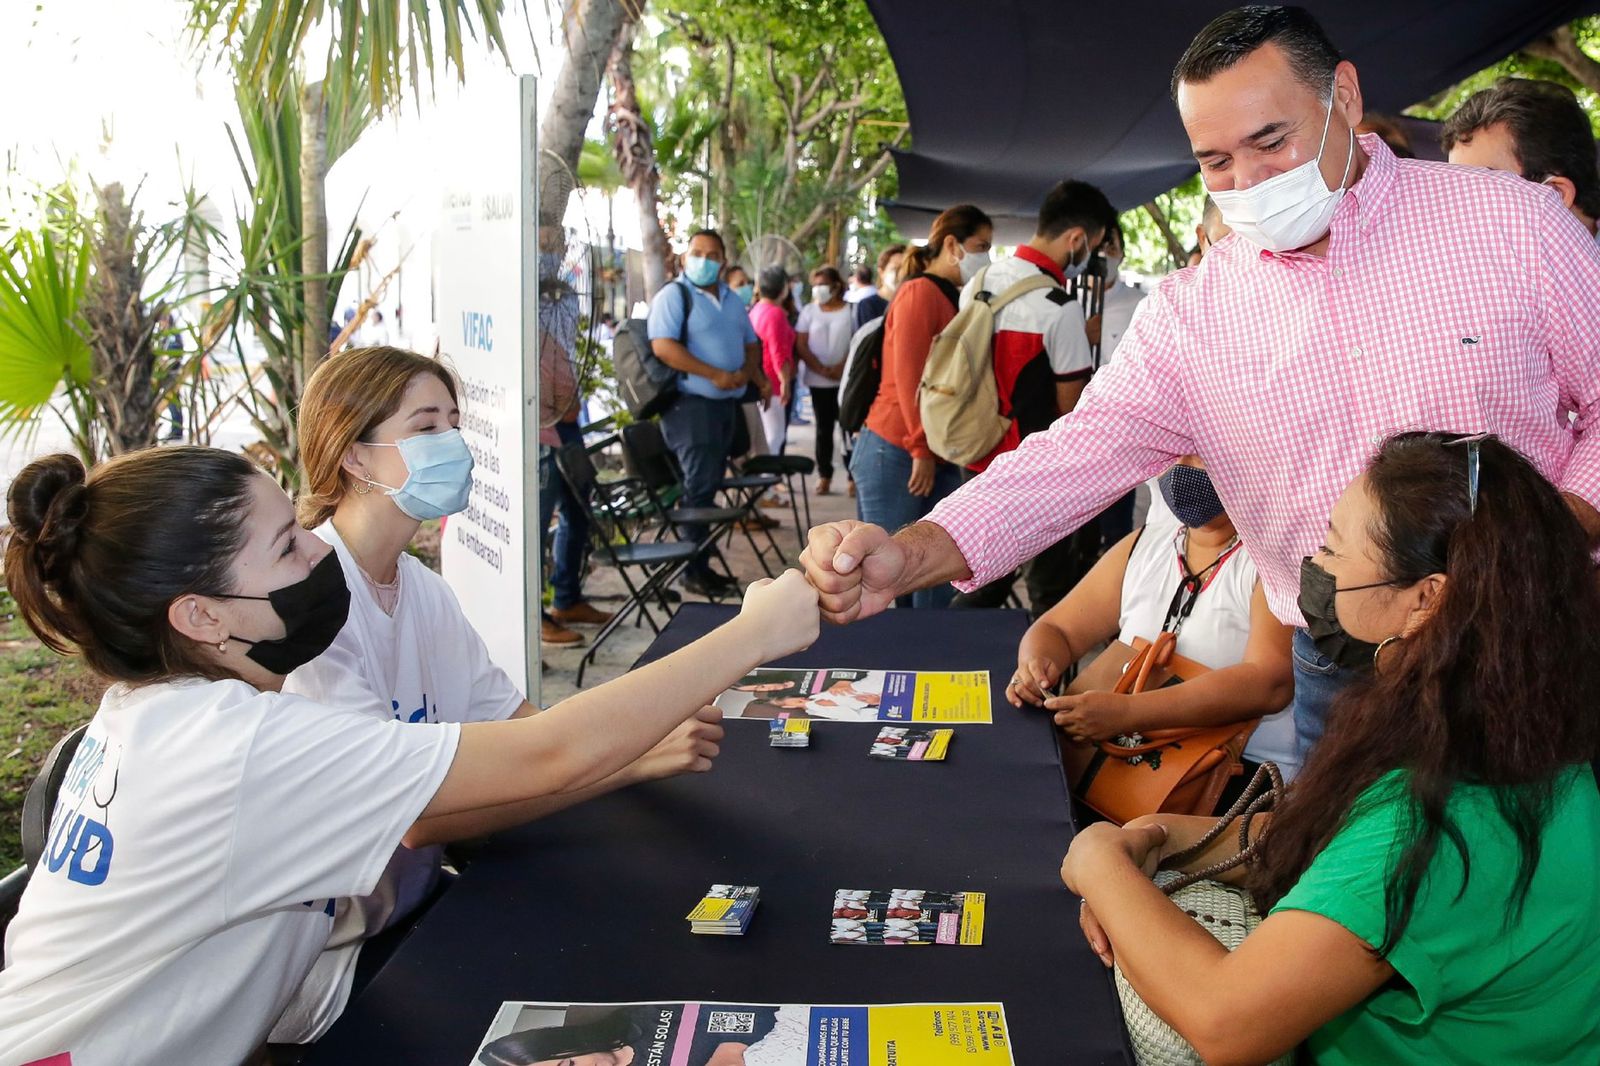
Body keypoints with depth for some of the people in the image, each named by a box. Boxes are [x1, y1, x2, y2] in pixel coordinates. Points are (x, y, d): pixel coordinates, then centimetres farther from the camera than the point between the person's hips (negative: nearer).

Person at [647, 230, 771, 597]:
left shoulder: (731, 299, 17)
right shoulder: (673, 296, -8)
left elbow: (750, 343, 25)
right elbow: (662, 346, -20)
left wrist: (749, 372, 2)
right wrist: (716, 375, -21)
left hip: (727, 402, 8)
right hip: (691, 404, -8)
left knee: (709, 485, 11)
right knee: (699, 486, -8)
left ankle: (702, 564, 17)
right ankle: (694, 570, -1)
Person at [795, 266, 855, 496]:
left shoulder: (850, 311, 0)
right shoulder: (809, 311, 7)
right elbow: (801, 346, 1)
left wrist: (842, 367, -14)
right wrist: (822, 369, -11)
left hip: (847, 380, -2)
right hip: (818, 381, 2)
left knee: (849, 427, -3)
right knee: (824, 429, 6)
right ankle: (824, 476, 12)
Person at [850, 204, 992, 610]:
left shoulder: (955, 299, 14)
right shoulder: (921, 292, -11)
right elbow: (908, 376, -17)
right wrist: (921, 449, -16)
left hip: (939, 458, 8)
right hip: (897, 454, -8)